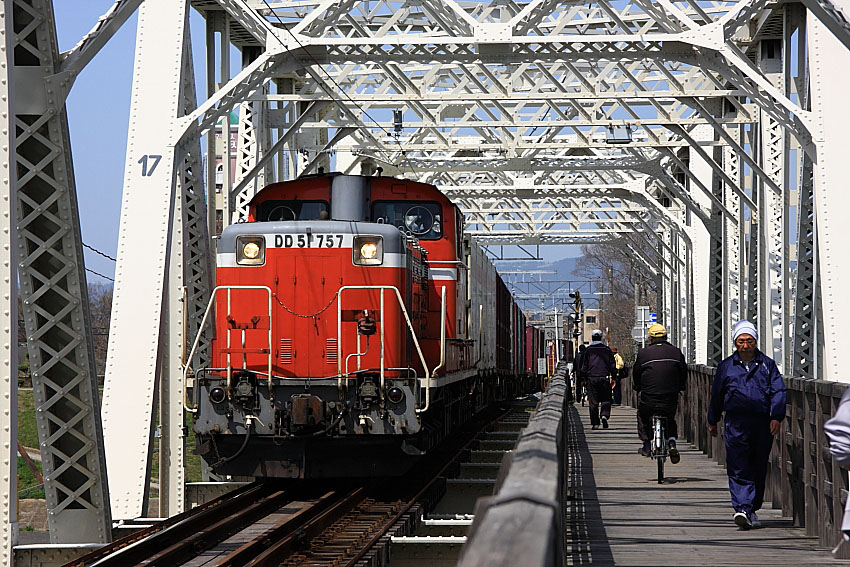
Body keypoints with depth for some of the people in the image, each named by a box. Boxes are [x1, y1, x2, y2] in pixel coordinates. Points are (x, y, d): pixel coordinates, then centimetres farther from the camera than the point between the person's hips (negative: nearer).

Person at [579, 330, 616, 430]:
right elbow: (612, 365, 4)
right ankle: (605, 415, -17)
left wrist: (583, 378, 9)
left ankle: (595, 423, 2)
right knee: (606, 399, 9)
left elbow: (584, 366, 2)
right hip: (604, 377, 0)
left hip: (591, 378, 0)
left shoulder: (588, 350, 0)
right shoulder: (607, 349, 2)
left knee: (593, 402, 3)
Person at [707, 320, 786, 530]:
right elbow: (716, 394, 18)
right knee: (738, 468, -12)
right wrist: (712, 421, 21)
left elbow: (778, 391, 4)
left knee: (758, 469, 7)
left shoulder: (767, 364, 9)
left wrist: (776, 417, -10)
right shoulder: (726, 366, 10)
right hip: (736, 422, -1)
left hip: (762, 422, 1)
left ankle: (753, 508, 19)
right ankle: (742, 509, -20)